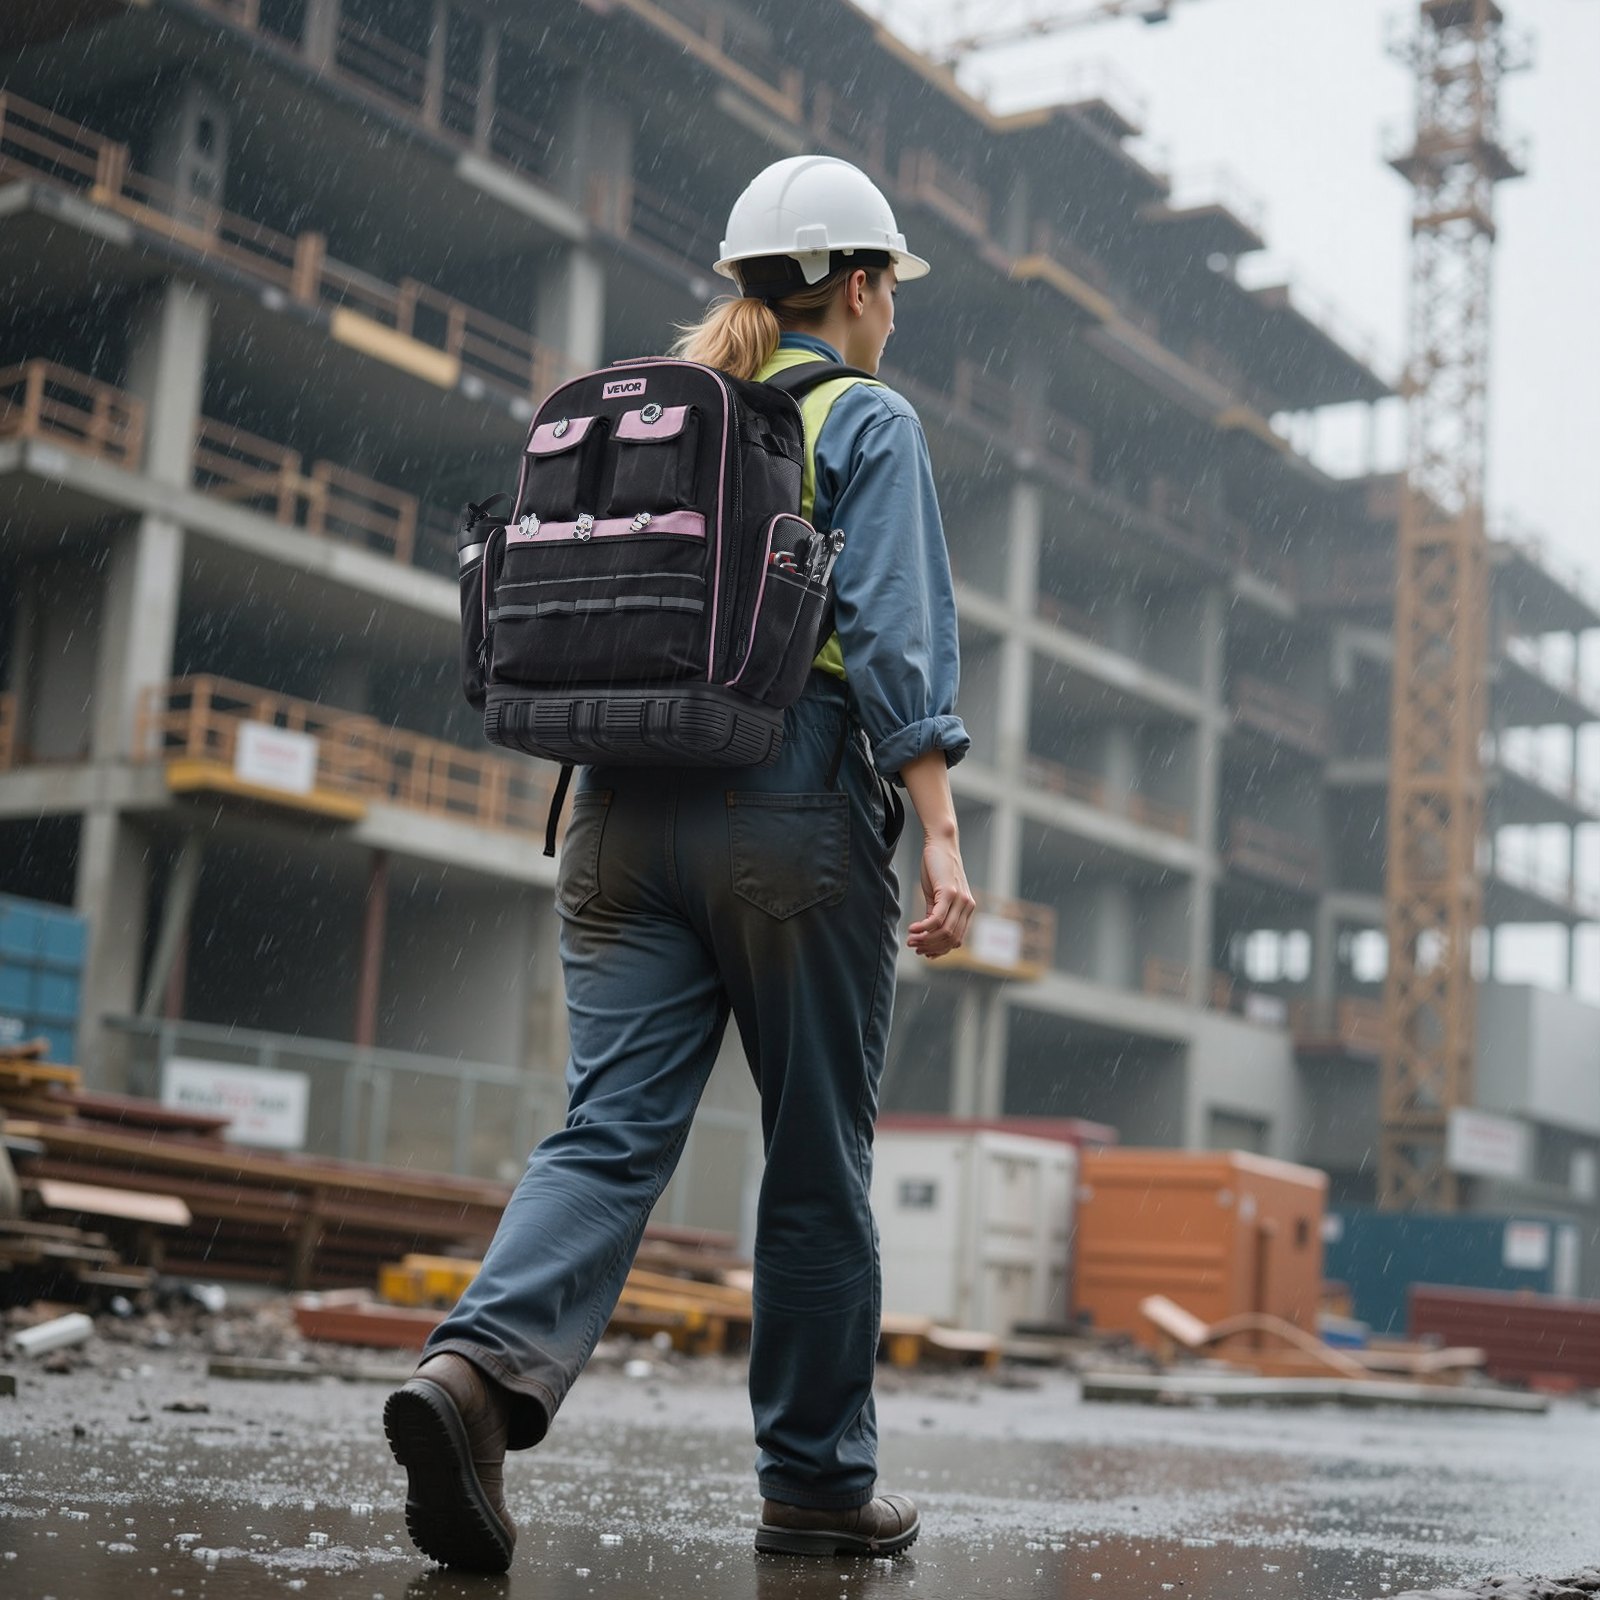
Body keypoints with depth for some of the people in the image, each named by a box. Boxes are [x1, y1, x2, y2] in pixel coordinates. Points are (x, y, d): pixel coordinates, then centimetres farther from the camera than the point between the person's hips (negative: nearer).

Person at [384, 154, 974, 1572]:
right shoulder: (868, 423, 1)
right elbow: (892, 642, -11)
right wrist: (941, 835, -13)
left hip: (629, 816, 5)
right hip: (796, 820, -5)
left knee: (610, 1134, -2)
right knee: (819, 1165, 6)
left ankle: (482, 1369, -26)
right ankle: (818, 1483, 17)